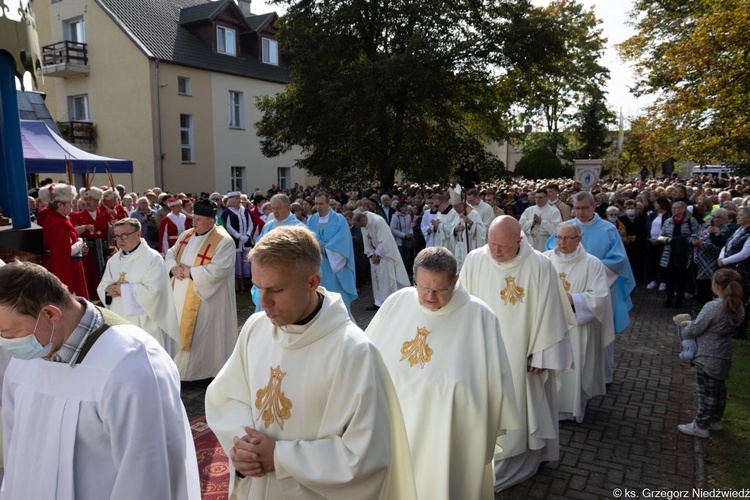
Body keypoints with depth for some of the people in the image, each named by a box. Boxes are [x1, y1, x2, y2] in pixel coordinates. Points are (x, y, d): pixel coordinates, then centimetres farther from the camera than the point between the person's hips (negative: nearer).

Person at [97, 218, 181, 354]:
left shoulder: (153, 258, -11)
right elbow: (102, 287, 12)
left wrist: (123, 289, -15)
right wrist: (109, 290, -11)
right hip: (118, 324, 7)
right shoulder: (113, 260, 11)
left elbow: (152, 290, -21)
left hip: (145, 325, -6)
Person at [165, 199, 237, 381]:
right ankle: (184, 365, 33)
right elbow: (171, 254, 12)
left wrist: (190, 272, -19)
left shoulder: (223, 241, -16)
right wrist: (174, 268, -10)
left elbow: (218, 270, -26)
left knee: (204, 335, 2)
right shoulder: (186, 235, 10)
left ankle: (206, 369, 19)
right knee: (184, 332, 17)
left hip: (206, 300, -7)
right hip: (181, 297, 8)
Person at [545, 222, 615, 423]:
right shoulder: (546, 258, -1)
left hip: (577, 328, -2)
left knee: (574, 368, 6)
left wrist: (571, 299, -19)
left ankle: (574, 407, 23)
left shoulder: (593, 264, -6)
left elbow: (600, 297, -11)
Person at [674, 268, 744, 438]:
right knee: (719, 389, 20)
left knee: (706, 392, 3)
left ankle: (700, 426, 14)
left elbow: (694, 330, -17)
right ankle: (715, 420, 36)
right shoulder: (738, 306, -1)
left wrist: (682, 324, 4)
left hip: (708, 357, -8)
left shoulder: (712, 307, -25)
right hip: (724, 356, 8)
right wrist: (689, 322, 7)